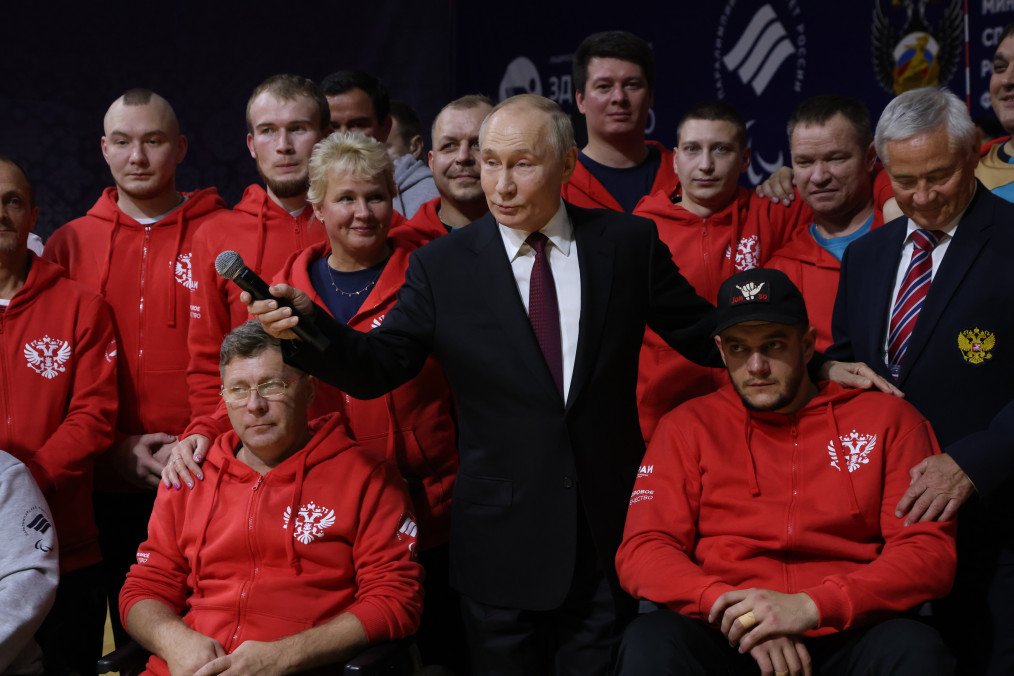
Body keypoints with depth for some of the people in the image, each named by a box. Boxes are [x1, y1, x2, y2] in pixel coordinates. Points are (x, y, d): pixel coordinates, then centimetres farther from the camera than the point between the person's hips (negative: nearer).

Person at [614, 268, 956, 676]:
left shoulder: (887, 420, 8)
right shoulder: (689, 427, 12)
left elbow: (930, 551, 0)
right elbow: (641, 551, 4)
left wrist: (811, 607, -15)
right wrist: (730, 606, -15)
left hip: (849, 637, -1)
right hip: (722, 637, 1)